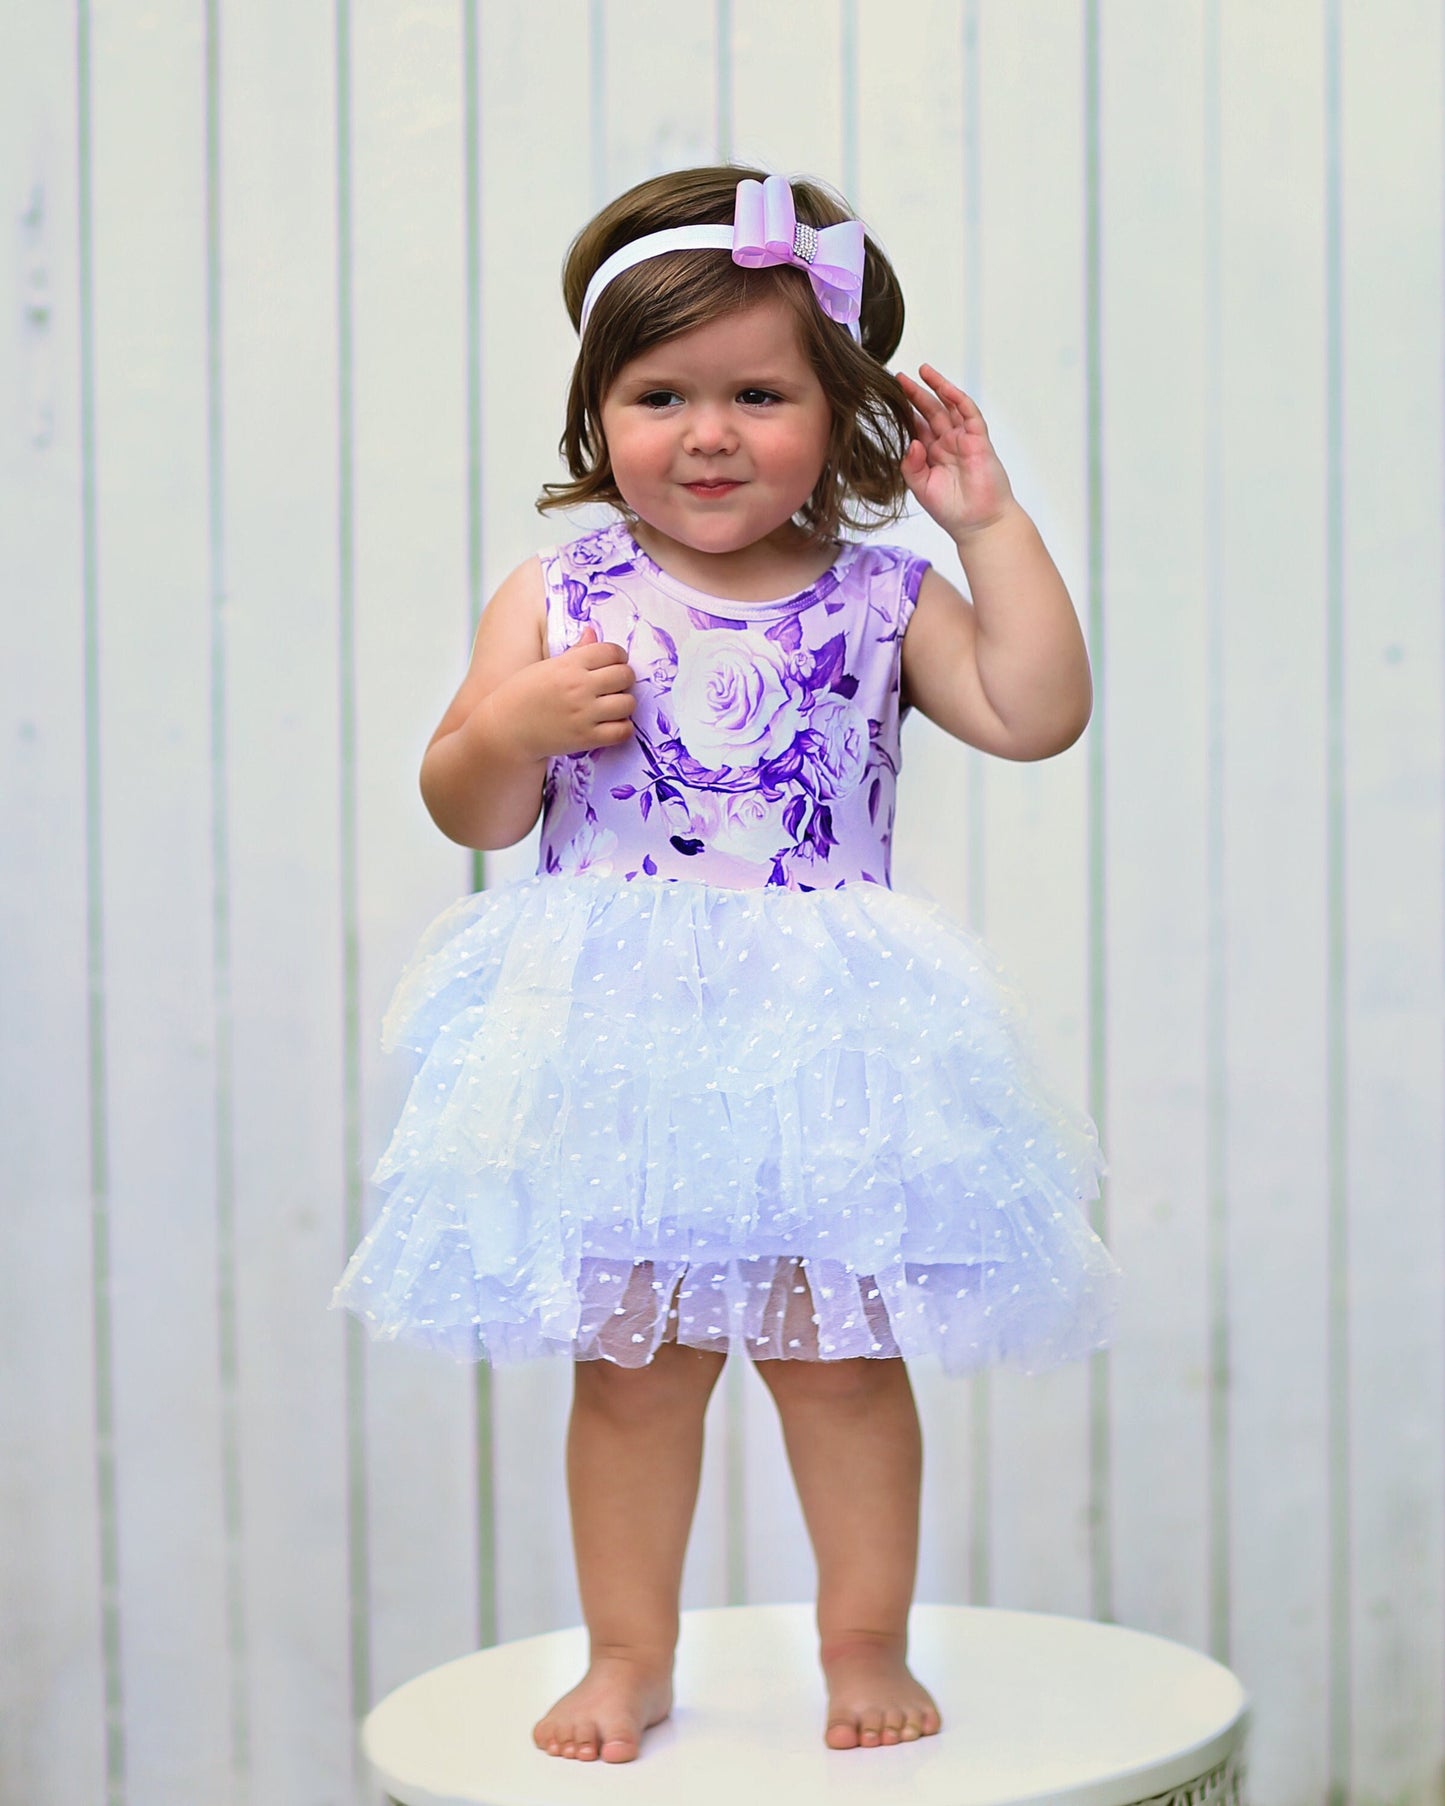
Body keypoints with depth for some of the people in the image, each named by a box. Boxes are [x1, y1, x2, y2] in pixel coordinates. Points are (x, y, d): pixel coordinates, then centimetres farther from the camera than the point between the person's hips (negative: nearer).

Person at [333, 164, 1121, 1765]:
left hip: (819, 1050, 0)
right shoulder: (557, 598, 2)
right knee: (630, 1367, 10)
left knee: (837, 1358, 9)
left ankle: (867, 1646, 27)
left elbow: (1037, 714, -9)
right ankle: (629, 1658, 26)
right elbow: (466, 811, 3)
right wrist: (516, 724, -17)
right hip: (614, 1050, 1)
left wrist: (989, 523, -8)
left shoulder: (880, 601, 1)